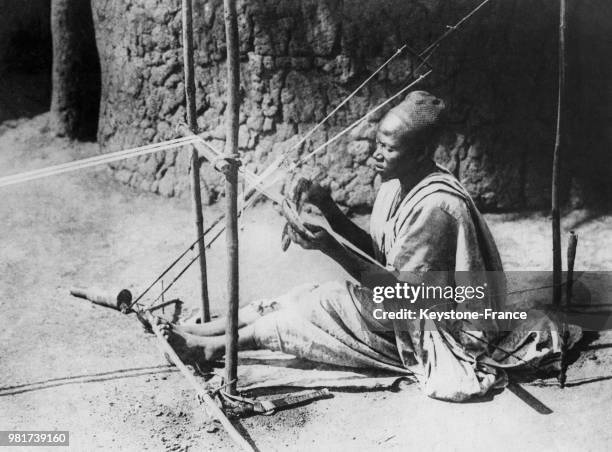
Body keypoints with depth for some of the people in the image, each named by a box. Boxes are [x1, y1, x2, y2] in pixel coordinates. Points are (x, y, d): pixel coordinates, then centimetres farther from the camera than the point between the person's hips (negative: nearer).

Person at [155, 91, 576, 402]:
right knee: (301, 297, -1)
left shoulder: (435, 206, -29)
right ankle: (197, 331, 5)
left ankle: (214, 346, 3)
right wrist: (329, 210, -8)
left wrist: (331, 247, -31)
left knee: (312, 309, -13)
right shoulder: (398, 182, -1)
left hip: (437, 334, -8)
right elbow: (377, 252, 6)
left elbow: (398, 291, -26)